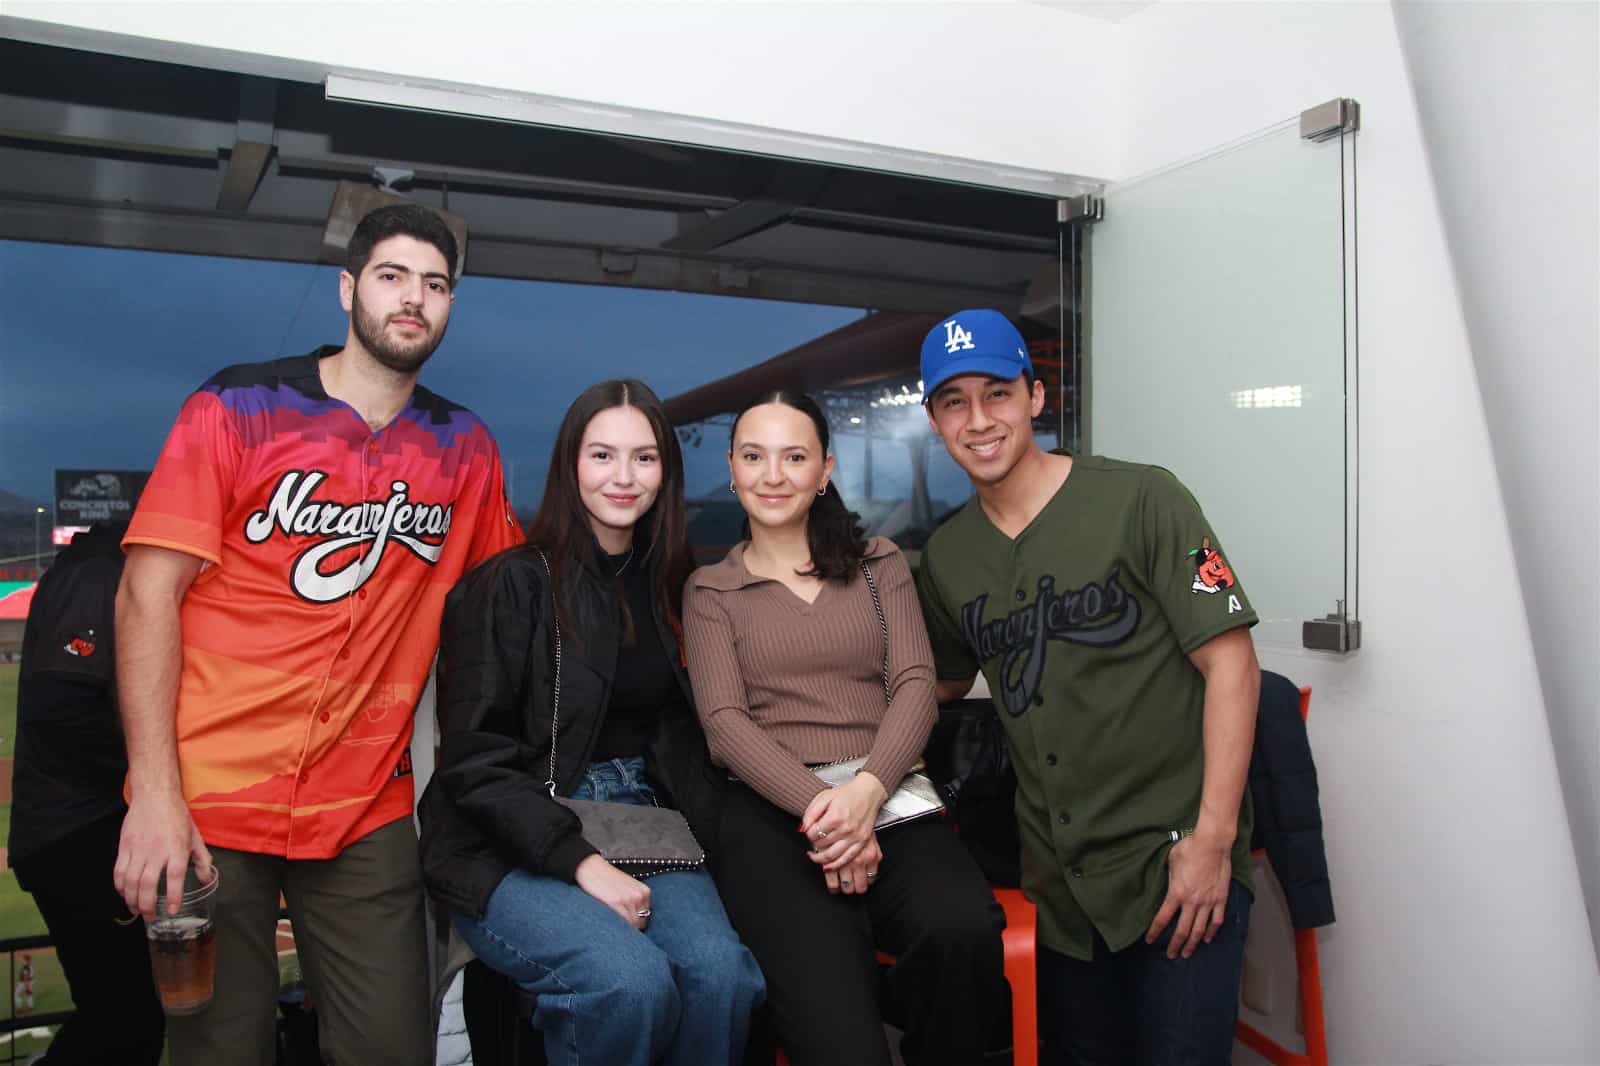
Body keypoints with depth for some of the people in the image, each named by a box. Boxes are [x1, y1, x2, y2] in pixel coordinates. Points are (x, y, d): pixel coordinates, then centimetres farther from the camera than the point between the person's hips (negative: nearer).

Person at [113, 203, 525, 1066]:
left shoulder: (464, 449, 6)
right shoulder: (236, 410, -3)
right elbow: (148, 593, -6)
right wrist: (154, 794, -13)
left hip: (367, 813, 3)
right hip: (209, 804, -2)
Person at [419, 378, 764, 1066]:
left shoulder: (670, 586, 11)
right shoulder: (511, 584, -6)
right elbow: (473, 760, -10)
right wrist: (580, 860, -18)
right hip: (514, 850, -4)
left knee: (720, 971, -25)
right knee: (633, 980, -30)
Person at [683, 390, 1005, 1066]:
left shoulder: (879, 562, 19)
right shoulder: (710, 591, 14)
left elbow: (915, 684, 6)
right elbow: (725, 722, 1)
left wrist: (866, 792, -14)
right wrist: (817, 807, -16)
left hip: (887, 801, 3)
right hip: (771, 811, -2)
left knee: (963, 928, -30)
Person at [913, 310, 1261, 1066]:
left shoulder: (1141, 501, -10)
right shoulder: (946, 556, 5)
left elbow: (1230, 662, -12)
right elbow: (943, 684, 19)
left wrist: (1213, 839, -16)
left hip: (1177, 858, -4)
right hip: (1057, 876, 5)